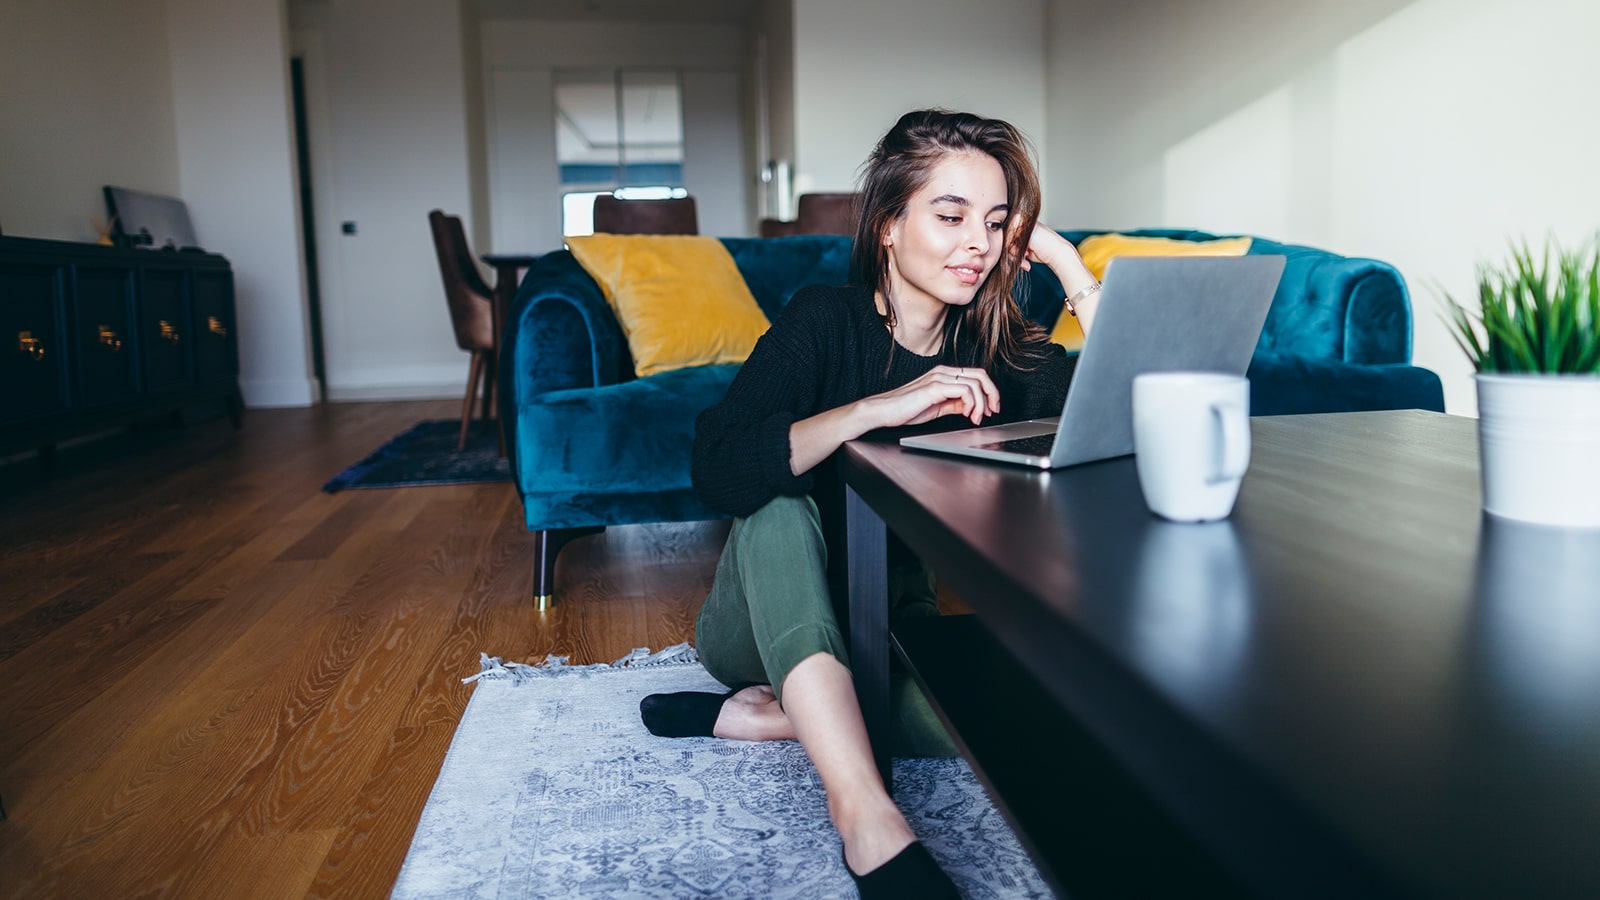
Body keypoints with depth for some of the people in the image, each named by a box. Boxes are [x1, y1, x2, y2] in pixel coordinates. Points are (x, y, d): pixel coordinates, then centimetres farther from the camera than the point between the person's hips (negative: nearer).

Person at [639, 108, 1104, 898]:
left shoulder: (1000, 351, -4)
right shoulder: (825, 320, -15)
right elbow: (719, 469, -31)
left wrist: (1070, 268, -16)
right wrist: (883, 406, -38)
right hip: (768, 622, -2)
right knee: (780, 506, -34)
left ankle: (755, 718, -13)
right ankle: (866, 815, -39)